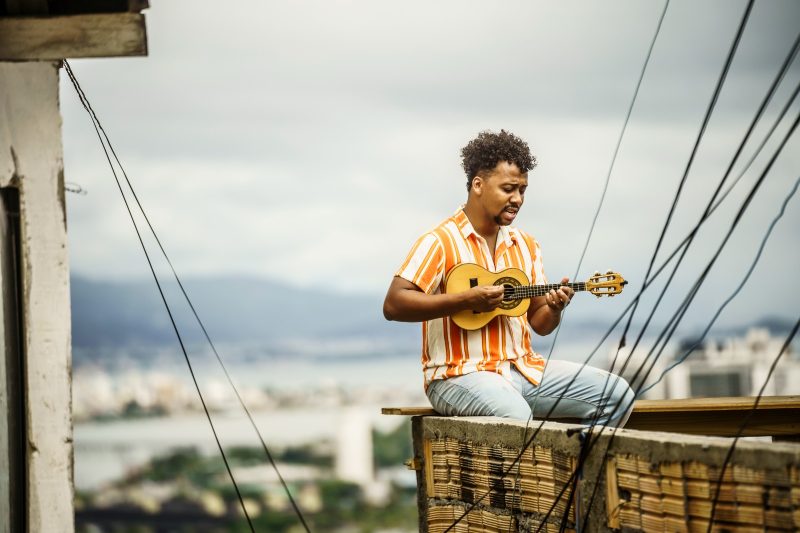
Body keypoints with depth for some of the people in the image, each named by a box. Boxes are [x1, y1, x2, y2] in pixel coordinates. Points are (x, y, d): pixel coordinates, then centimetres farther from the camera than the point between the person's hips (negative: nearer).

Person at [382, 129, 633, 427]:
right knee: (516, 417, -39)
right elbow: (393, 305, -16)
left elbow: (540, 323, 17)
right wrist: (465, 301, -21)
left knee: (617, 394, -6)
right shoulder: (441, 241, -7)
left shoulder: (525, 245, 15)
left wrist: (554, 308, -7)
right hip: (460, 374, -7)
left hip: (523, 368, 7)